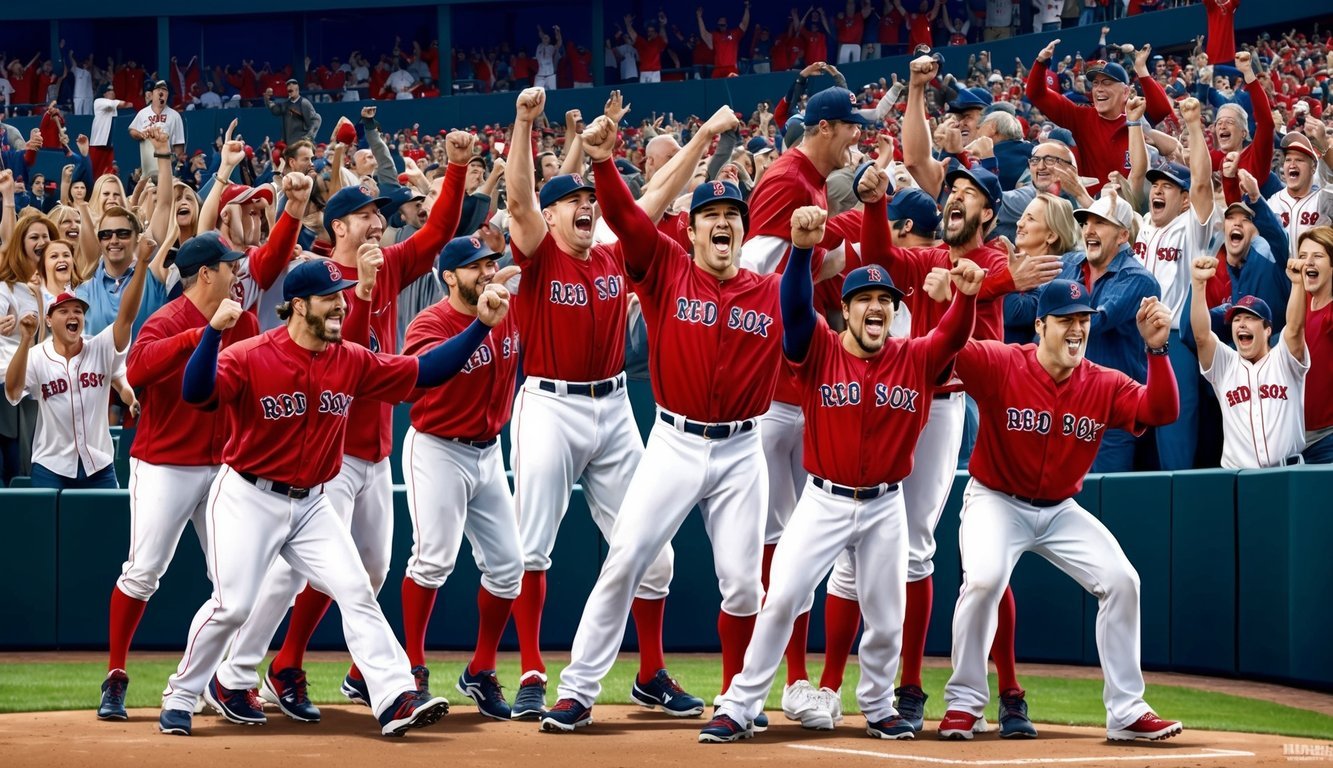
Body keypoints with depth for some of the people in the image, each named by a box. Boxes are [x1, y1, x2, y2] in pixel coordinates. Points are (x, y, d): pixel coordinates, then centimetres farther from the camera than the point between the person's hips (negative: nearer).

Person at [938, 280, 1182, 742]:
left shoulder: (1105, 386, -6)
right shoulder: (999, 366, -18)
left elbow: (1162, 411, -18)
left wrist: (1156, 349, -31)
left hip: (1061, 510, 4)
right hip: (997, 501, -4)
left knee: (1121, 581, -7)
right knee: (984, 578, -29)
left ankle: (1126, 712, 5)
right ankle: (963, 703, -10)